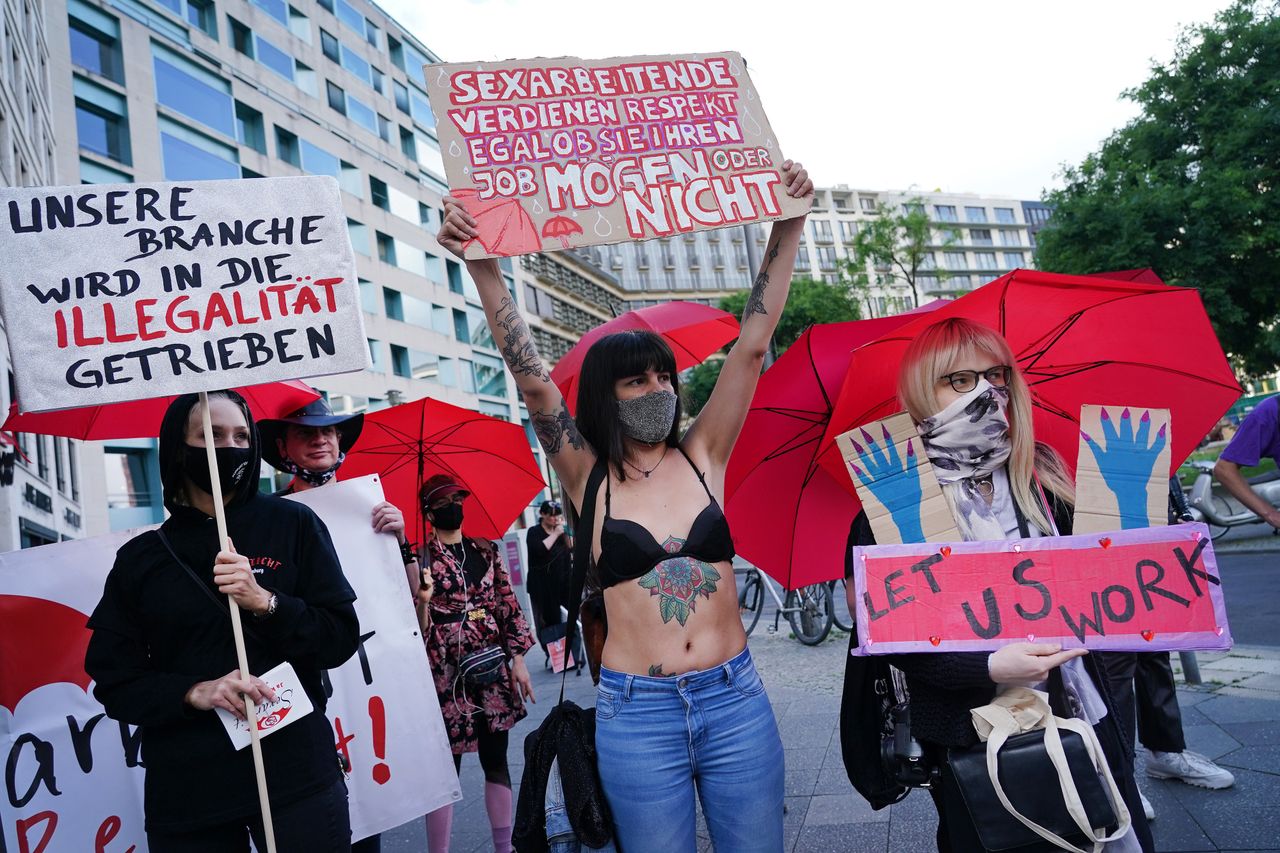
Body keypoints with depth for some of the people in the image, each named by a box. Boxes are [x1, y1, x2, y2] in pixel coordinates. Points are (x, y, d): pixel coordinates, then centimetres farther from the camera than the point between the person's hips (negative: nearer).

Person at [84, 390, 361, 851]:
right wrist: (194, 692, -15)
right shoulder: (139, 559, 4)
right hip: (185, 793, 2)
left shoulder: (293, 524, -1)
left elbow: (342, 640, -3)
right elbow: (114, 681, 3)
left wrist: (265, 602, -18)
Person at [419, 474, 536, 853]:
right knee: (446, 766, 1)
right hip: (447, 674, -4)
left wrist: (517, 658, 6)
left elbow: (508, 604, 11)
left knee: (496, 759, 11)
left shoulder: (485, 549, 10)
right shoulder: (421, 554, -2)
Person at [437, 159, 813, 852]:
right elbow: (532, 380, -13)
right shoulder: (589, 478, -1)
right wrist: (483, 269, -21)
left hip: (735, 699, 2)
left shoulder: (703, 456, 4)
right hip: (636, 714, -2)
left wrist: (787, 228, -5)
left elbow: (752, 344, -2)